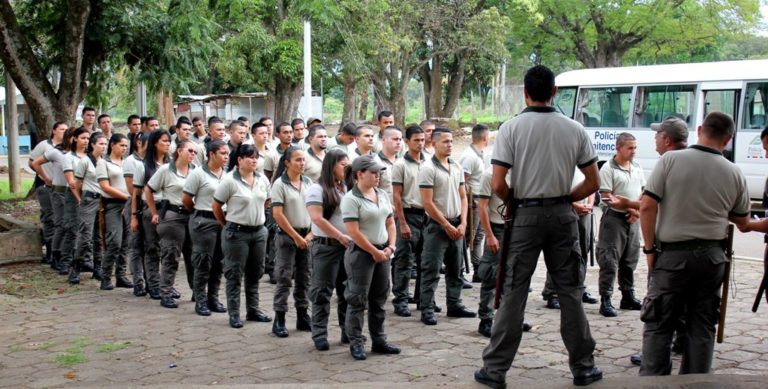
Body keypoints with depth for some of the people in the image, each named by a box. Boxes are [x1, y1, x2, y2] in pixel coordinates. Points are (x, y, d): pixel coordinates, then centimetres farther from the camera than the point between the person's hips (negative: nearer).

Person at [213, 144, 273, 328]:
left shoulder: (262, 179, 4)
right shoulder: (230, 181, -11)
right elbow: (216, 206, -5)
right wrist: (227, 224, 3)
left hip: (259, 231, 6)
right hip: (237, 232, -5)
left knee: (255, 273, 13)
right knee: (235, 274, 2)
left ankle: (253, 310, 25)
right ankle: (234, 313, 10)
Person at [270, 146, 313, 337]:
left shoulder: (308, 183, 7)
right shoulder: (280, 184, -8)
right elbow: (277, 214, -12)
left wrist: (311, 234, -2)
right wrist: (296, 237, -12)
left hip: (306, 235, 5)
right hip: (287, 235, -5)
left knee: (303, 277, 10)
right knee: (284, 278, -2)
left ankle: (302, 317, 20)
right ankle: (279, 320, 5)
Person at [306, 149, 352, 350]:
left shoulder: (346, 189, 13)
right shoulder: (317, 190, -7)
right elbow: (317, 218, -16)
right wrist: (340, 236, -16)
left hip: (348, 245, 6)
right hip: (326, 247, -6)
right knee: (322, 292, 0)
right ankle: (319, 335, 7)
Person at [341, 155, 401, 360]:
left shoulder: (382, 195, 10)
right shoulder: (351, 199, -14)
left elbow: (390, 222, 15)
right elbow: (354, 232, -18)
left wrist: (390, 247, 1)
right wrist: (375, 252, -14)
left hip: (382, 253, 7)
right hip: (361, 253, -7)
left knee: (379, 299, 14)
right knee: (357, 299, 1)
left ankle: (379, 341, 24)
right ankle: (356, 343, 11)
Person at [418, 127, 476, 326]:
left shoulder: (457, 167, 10)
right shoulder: (428, 169, -10)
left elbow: (462, 197, 13)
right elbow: (427, 203, -14)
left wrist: (463, 223, 1)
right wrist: (446, 225, -12)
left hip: (456, 225, 7)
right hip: (437, 225, -7)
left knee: (455, 269, 14)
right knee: (431, 270, -3)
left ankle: (454, 305, 25)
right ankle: (427, 309, 3)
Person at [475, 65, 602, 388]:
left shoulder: (511, 127, -7)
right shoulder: (574, 129, 1)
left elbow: (497, 184, -12)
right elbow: (593, 183, 3)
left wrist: (512, 202, 7)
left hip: (526, 214, -2)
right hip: (563, 215, 2)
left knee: (513, 292, 3)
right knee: (570, 292, 11)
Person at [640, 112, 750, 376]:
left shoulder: (670, 160, -9)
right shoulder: (734, 174, 1)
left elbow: (647, 206, -13)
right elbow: (743, 223, 11)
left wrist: (650, 248, -5)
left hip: (672, 255, -3)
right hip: (712, 257, 3)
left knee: (658, 324, 6)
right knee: (702, 327, 12)